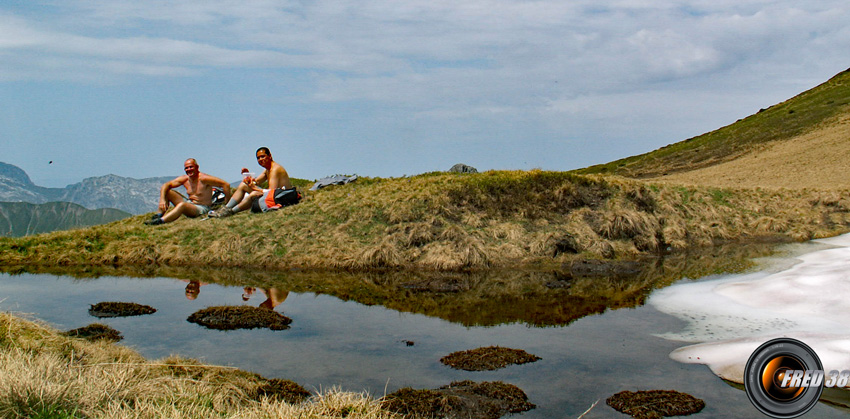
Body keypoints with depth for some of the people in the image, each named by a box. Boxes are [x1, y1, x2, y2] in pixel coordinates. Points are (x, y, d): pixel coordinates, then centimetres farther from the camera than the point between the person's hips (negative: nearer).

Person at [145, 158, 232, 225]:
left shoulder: (203, 178, -18)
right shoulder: (184, 179, 2)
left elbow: (226, 185, -21)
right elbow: (166, 185, 1)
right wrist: (162, 200, -17)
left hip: (202, 209, -8)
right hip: (189, 203, 8)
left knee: (182, 205, -38)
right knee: (166, 191, 0)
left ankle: (160, 221, -49)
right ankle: (159, 214, -10)